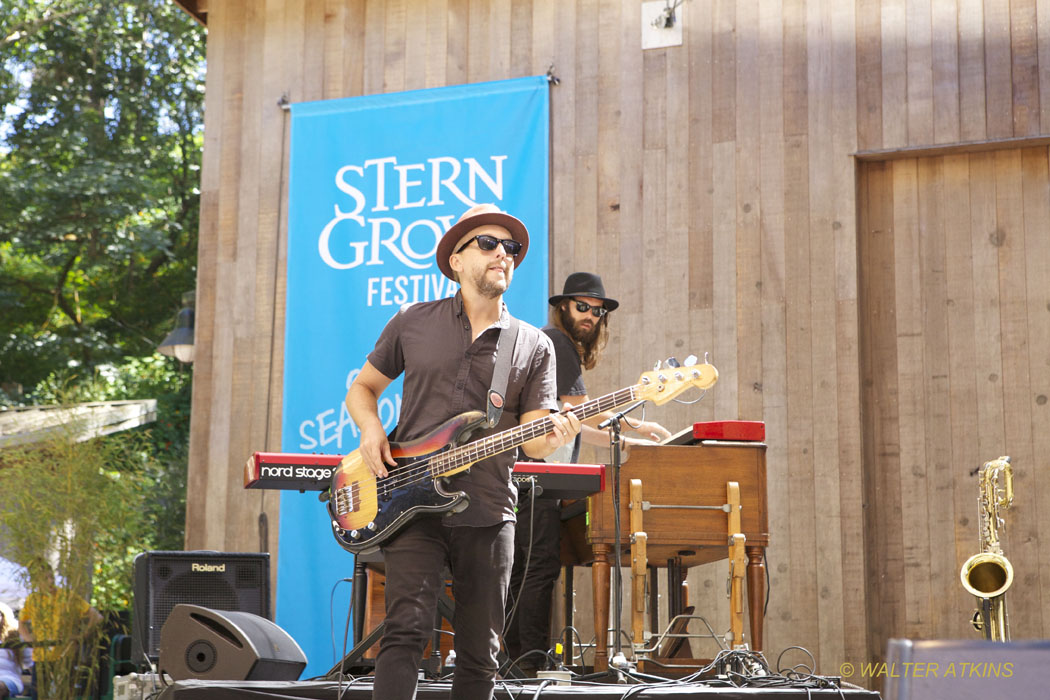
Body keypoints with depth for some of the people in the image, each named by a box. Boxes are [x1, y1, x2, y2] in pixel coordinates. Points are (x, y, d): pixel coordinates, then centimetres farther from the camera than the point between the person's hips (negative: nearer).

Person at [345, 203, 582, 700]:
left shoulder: (534, 347, 8)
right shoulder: (412, 322, 8)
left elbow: (531, 438, 3)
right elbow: (362, 388, 17)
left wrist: (553, 436, -21)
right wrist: (371, 430, -4)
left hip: (488, 515, 2)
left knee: (480, 655, 7)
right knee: (405, 630, -15)